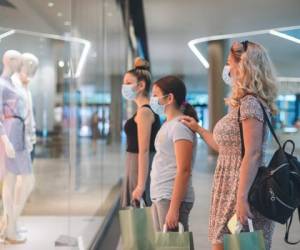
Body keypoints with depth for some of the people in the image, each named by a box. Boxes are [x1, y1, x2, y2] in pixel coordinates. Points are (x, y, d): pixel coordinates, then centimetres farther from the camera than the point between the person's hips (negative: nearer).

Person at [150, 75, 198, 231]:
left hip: (172, 198, -9)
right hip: (159, 197, 9)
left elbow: (183, 170, -18)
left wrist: (173, 208, -22)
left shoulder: (180, 126, -12)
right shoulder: (168, 125, 15)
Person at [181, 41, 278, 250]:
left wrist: (242, 198, -25)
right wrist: (198, 129, 30)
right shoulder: (242, 104, 15)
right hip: (229, 190, 9)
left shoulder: (250, 103, -14)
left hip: (242, 190, -9)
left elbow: (252, 154, -21)